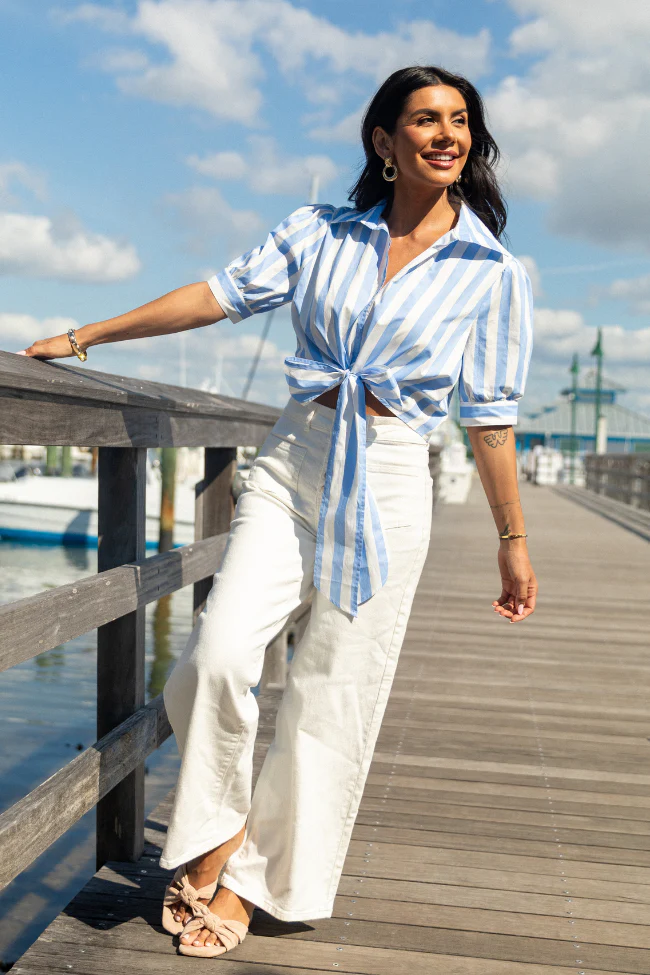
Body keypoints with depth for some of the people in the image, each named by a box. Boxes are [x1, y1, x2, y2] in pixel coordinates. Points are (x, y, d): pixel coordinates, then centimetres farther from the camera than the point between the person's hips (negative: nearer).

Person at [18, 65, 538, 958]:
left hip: (389, 484, -1)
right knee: (218, 656, -14)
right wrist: (82, 337, 6)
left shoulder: (494, 274, 3)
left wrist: (513, 539, 6)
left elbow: (490, 415, 4)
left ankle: (253, 878, 21)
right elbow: (221, 295, 7)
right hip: (291, 465, 2)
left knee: (333, 697, 2)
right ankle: (216, 832, 13)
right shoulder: (320, 234, 7)